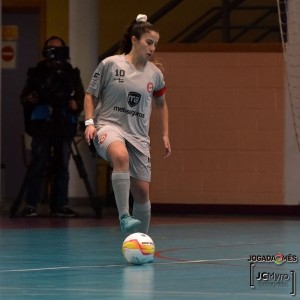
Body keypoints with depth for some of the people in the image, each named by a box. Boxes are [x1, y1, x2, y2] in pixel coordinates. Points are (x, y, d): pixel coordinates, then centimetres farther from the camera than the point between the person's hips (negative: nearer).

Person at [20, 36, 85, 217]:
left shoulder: (72, 74, 11)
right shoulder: (37, 73, 7)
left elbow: (82, 98, 13)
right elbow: (24, 98, 8)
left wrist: (77, 105, -7)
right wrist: (29, 99, -14)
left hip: (64, 127, 2)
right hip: (42, 126, -2)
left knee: (62, 166, 3)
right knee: (38, 165, -6)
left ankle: (60, 205, 7)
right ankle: (31, 205, -5)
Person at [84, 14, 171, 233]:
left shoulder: (155, 74, 7)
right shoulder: (110, 65, -4)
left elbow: (161, 104, 24)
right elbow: (90, 95, 5)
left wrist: (165, 135, 19)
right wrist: (90, 122, -8)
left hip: (138, 135, 5)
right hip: (109, 127, -5)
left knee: (142, 192, 1)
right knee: (121, 156, -39)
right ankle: (124, 217, -41)